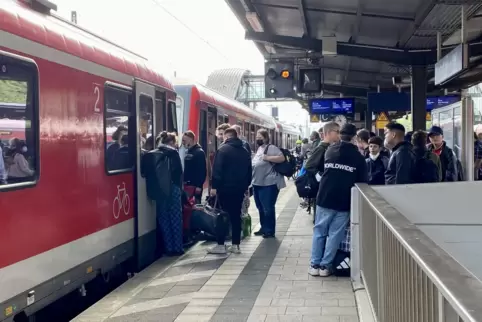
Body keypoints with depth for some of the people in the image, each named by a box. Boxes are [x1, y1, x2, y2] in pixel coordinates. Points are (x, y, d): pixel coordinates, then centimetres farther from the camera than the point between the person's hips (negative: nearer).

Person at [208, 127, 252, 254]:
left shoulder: (223, 149, -7)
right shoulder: (244, 151, 13)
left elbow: (217, 169, -14)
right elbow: (249, 171, 15)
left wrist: (214, 186, -12)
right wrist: (246, 186, 19)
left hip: (225, 188, -5)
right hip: (240, 188, 5)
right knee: (236, 216, 9)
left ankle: (221, 245, 0)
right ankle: (236, 245, 8)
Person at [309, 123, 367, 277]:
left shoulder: (330, 150, 5)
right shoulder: (358, 157, -2)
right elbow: (362, 181, 1)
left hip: (325, 197, 2)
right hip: (344, 200, -2)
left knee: (319, 231, 10)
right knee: (335, 234, 5)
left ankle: (315, 265, 10)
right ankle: (325, 265, 7)